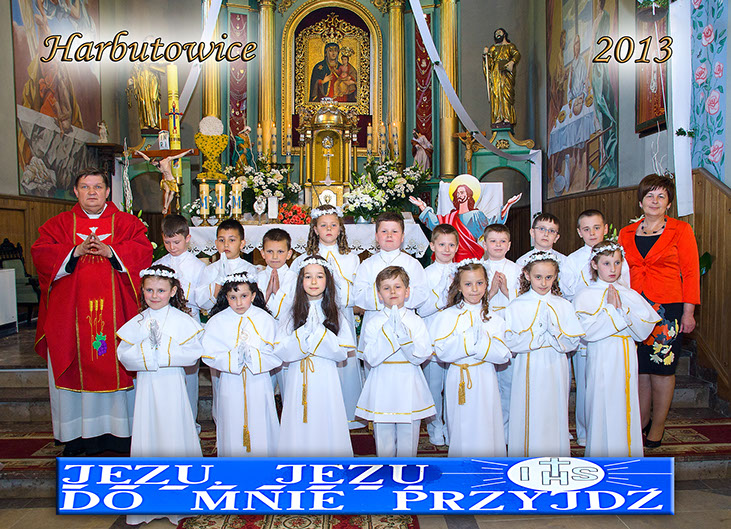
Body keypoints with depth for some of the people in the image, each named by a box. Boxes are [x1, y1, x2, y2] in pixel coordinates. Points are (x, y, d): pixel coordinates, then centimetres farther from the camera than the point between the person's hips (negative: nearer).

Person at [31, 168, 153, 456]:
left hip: (114, 310, -1)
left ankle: (120, 431, 12)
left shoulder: (126, 222, 9)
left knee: (117, 366, 2)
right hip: (71, 312, 1)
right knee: (77, 367, 3)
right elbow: (40, 254, 0)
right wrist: (75, 251, -14)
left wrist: (110, 251, -17)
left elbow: (142, 251, -4)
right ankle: (80, 433, 14)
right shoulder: (59, 223, 11)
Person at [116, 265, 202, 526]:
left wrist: (163, 346, -17)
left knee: (174, 434, 1)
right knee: (147, 436, 6)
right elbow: (124, 354, -2)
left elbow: (192, 353, -11)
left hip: (172, 386, -3)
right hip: (146, 385, 3)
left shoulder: (182, 320, -3)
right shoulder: (136, 322, 6)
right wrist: (148, 347, -17)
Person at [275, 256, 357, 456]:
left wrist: (320, 331, -15)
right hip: (299, 380, 0)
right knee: (300, 431, 3)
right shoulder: (291, 315, 3)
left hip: (326, 380, 0)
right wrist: (305, 332, -17)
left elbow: (342, 352, -5)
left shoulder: (335, 314, 3)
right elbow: (281, 351, -6)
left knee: (326, 427, 3)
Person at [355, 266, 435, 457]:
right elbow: (371, 358, -10)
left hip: (409, 388, 1)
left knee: (408, 442, 8)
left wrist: (403, 334, -21)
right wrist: (388, 332, -19)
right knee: (384, 444, 8)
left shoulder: (416, 321, 1)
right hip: (382, 388, 0)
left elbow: (421, 356, -7)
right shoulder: (372, 323, -1)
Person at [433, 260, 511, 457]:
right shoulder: (448, 316, -1)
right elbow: (442, 352, -12)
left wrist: (481, 341, -19)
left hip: (485, 381, 1)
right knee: (462, 431, 5)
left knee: (486, 431, 6)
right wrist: (470, 337, -20)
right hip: (458, 379, -1)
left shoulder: (493, 318, 4)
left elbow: (503, 355, -4)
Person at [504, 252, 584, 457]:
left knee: (553, 415, 7)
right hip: (528, 371, -1)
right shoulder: (516, 306, -2)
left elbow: (572, 343, -2)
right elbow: (511, 342, -10)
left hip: (554, 371, 1)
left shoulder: (563, 305, 3)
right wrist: (538, 331, -18)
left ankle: (555, 458, 22)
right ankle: (525, 456, 18)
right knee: (528, 419, 3)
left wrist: (553, 330, -18)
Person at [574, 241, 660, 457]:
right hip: (601, 361, -3)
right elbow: (587, 331, -16)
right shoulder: (586, 296, -3)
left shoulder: (630, 295, 8)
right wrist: (611, 308, -14)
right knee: (603, 409, 0)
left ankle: (628, 454, 19)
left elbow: (644, 330, -1)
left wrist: (623, 308, -11)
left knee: (627, 409, 7)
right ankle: (601, 454, 13)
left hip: (627, 361, 4)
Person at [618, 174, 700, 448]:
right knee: (640, 368, 7)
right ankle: (641, 422, 22)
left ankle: (658, 425, 18)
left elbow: (691, 272, 0)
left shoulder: (681, 230, 2)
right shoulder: (626, 234, 11)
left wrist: (688, 311, -5)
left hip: (668, 308, -3)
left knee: (662, 369, 2)